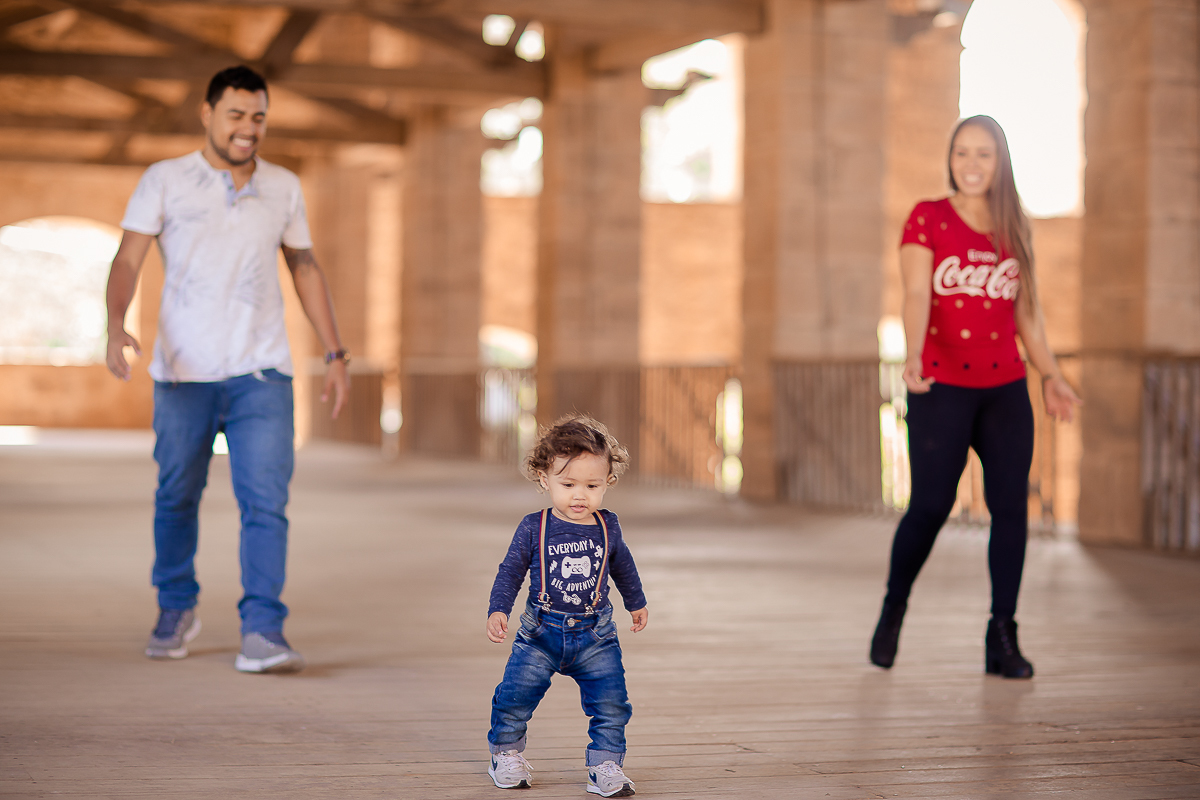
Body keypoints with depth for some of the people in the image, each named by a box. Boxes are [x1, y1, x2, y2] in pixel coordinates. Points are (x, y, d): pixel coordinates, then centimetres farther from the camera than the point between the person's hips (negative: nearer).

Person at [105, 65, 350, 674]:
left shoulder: (283, 188, 10)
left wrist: (336, 354, 14)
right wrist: (116, 327, -23)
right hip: (182, 373, -1)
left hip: (260, 373, 1)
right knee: (176, 498, 11)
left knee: (266, 502, -11)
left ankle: (262, 634, -12)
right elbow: (127, 262, -4)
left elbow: (305, 269, 18)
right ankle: (176, 611, 33)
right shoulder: (165, 180, 1)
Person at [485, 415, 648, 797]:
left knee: (611, 703, -7)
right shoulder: (533, 529, -9)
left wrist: (636, 603, 31)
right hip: (541, 633, -1)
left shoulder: (607, 527, -1)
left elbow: (622, 566, 18)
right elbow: (510, 572, -2)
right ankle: (507, 754, 22)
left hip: (595, 636, 2)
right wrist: (498, 611, -17)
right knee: (515, 696, -3)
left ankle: (605, 766, 8)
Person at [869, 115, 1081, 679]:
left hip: (1005, 389, 4)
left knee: (1010, 506, -3)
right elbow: (916, 296, -13)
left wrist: (1050, 374, 17)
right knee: (930, 506, -6)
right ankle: (892, 613, 19)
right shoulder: (927, 219, 0)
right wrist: (913, 357, -28)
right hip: (941, 387, -4)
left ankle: (1002, 640, 4)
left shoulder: (1014, 228, 12)